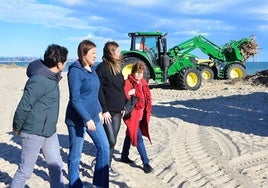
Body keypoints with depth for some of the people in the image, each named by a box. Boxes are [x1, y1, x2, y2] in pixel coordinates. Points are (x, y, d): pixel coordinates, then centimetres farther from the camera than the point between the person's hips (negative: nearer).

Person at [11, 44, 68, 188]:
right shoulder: (38, 80, -23)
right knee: (25, 172, 5)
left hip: (49, 132, 9)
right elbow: (23, 107, -21)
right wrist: (17, 128, -10)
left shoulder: (52, 77, 6)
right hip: (34, 133, -9)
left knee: (56, 166, 13)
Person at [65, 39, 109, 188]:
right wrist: (87, 119, -21)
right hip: (78, 118, -8)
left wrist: (99, 111, 15)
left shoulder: (92, 69, 10)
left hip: (93, 116, 8)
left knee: (104, 147, 7)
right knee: (75, 154, 5)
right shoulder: (75, 71, -15)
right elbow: (75, 99, -19)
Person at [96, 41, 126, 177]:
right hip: (107, 111, -7)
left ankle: (107, 166, 21)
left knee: (112, 141, 9)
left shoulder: (117, 67, 13)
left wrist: (122, 107, 14)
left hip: (117, 111, 7)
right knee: (110, 140, -6)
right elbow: (99, 91, -14)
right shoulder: (102, 68, -11)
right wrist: (104, 110, -16)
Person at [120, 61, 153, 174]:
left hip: (141, 114, 8)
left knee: (130, 135, 20)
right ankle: (146, 162, 2)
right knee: (138, 137, -5)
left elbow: (147, 97, 15)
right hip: (132, 114, -8)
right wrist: (130, 93, -35)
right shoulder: (128, 82, -14)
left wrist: (147, 112, 8)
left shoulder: (143, 83, 9)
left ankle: (124, 156, 37)